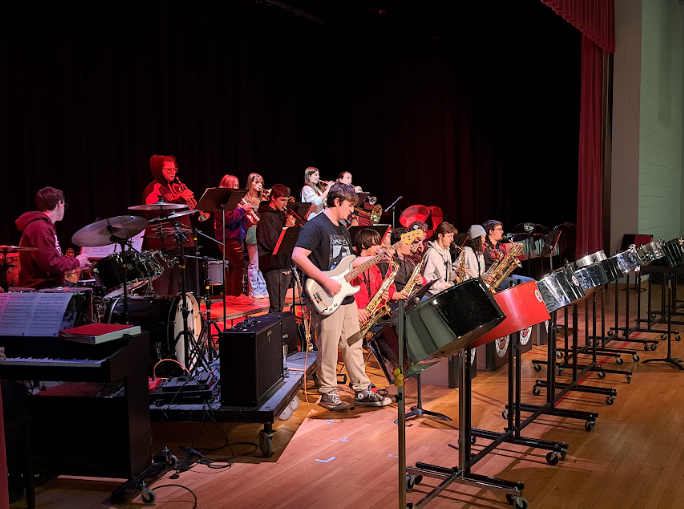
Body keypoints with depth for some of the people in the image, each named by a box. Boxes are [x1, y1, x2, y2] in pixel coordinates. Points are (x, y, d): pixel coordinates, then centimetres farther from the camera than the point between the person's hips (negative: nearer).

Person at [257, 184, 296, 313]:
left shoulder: (281, 214, 17)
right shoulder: (266, 217, -10)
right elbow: (273, 243, -18)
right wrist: (287, 227, -16)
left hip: (283, 264, 9)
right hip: (273, 266, -9)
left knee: (279, 306, 13)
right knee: (276, 307, -8)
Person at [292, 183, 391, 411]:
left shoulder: (343, 229, 17)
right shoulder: (315, 226, -13)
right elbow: (298, 256, -24)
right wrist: (327, 281, -24)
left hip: (346, 297, 9)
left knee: (354, 345, 14)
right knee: (329, 348, 1)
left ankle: (362, 390, 23)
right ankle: (328, 394, 15)